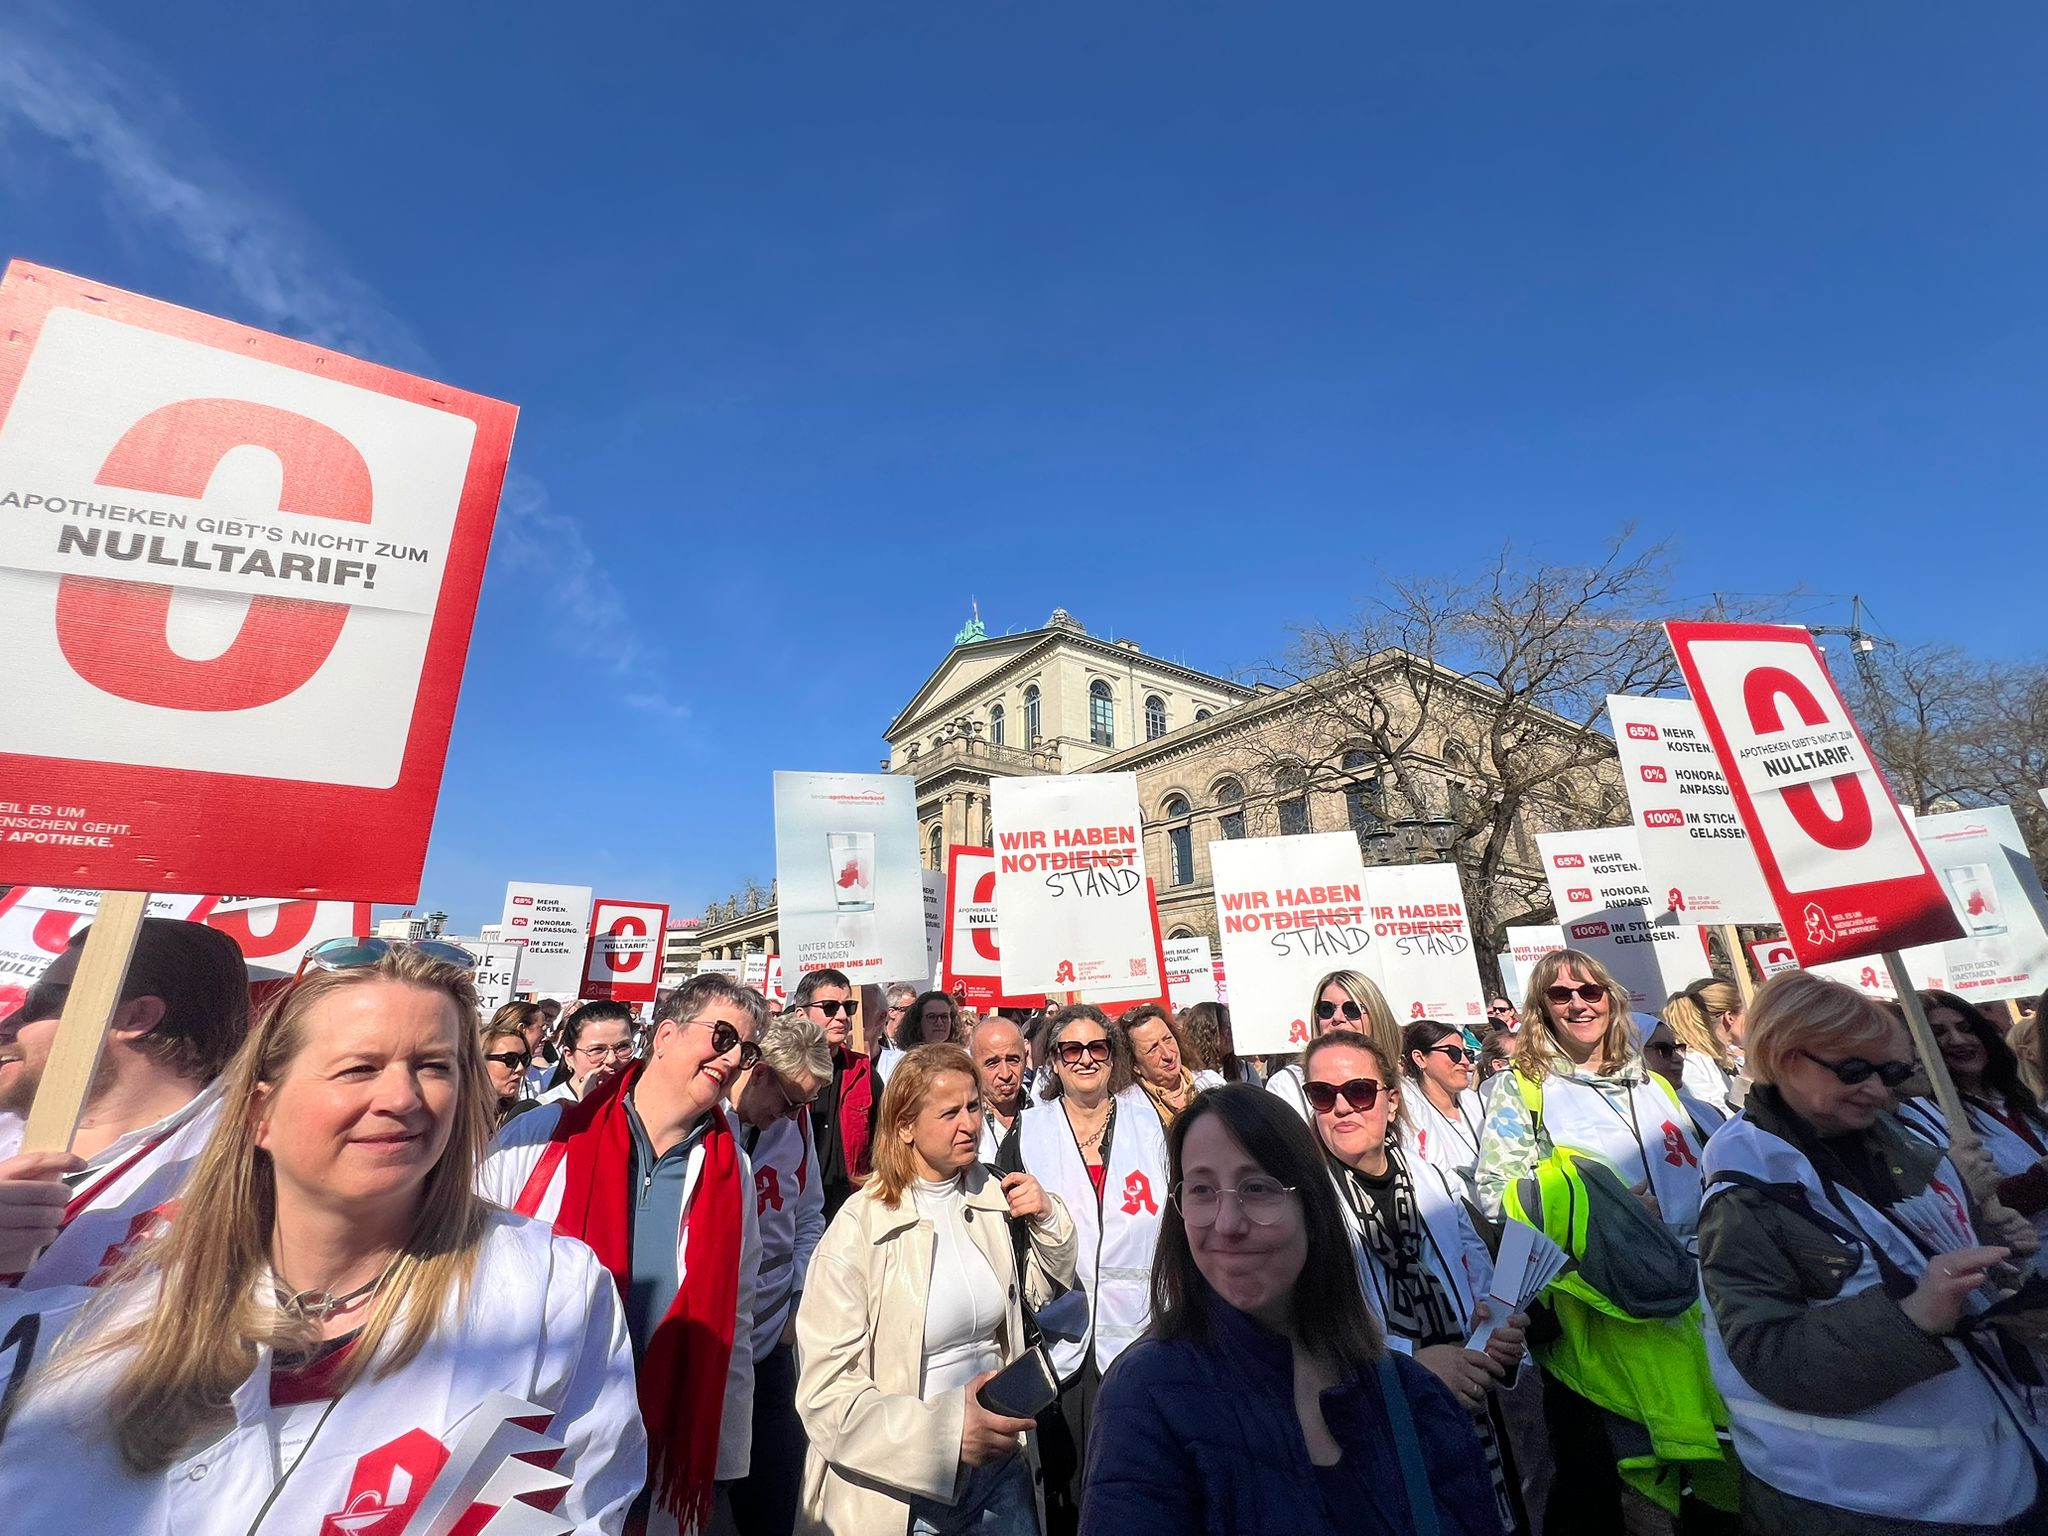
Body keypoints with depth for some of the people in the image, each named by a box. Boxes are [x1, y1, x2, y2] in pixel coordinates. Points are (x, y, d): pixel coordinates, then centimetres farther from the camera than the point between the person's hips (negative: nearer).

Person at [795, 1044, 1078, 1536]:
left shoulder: (992, 1196, -6)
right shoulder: (859, 1230, -21)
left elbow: (1042, 1289, 9)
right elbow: (825, 1393, -21)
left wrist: (1048, 1219, -10)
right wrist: (946, 1426, -30)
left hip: (1001, 1463, 4)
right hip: (904, 1490, -4)